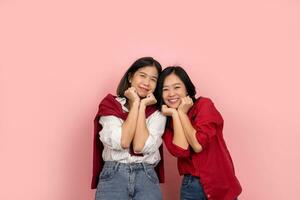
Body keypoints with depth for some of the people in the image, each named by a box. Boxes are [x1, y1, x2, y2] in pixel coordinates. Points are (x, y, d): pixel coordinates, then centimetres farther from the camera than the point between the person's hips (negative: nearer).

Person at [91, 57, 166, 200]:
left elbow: (140, 146, -12)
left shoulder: (158, 112, 3)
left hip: (147, 177, 1)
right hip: (113, 175, -1)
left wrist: (142, 106, -9)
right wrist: (135, 103, -8)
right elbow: (122, 142, -13)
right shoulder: (110, 104, 2)